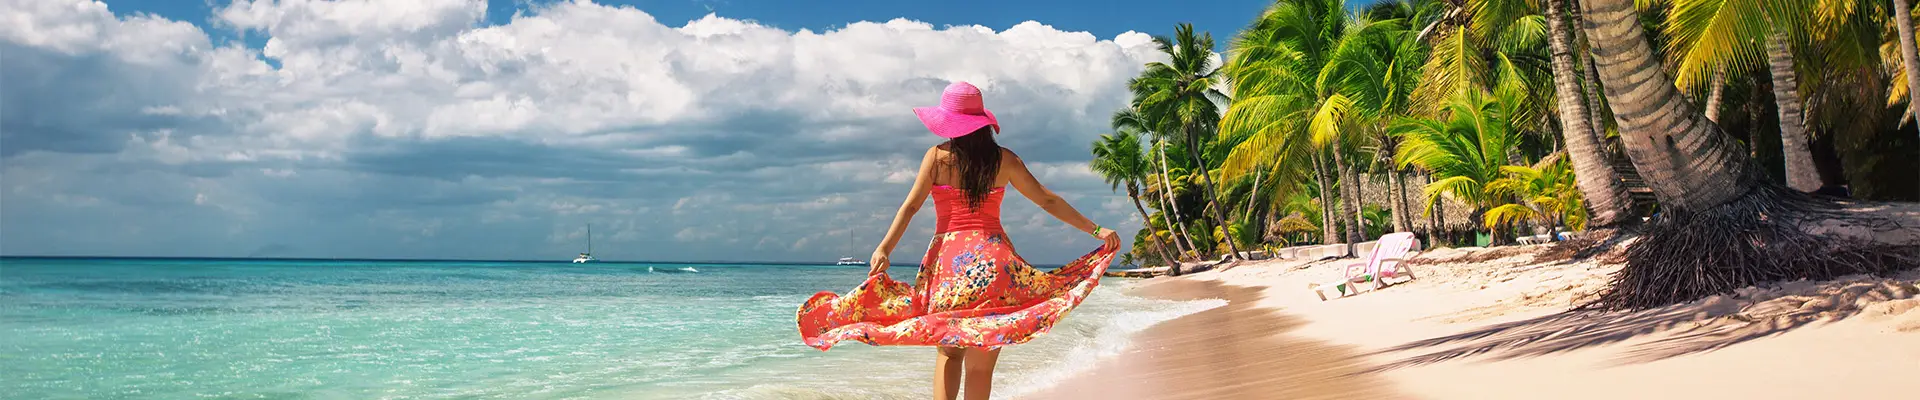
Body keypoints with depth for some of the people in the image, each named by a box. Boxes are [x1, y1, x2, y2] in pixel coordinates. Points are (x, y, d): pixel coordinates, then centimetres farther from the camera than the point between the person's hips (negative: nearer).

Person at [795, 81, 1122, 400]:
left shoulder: (937, 157, 2)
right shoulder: (1004, 160, 6)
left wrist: (884, 248, -5)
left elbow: (911, 206, -4)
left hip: (950, 258, -1)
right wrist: (1096, 230, 14)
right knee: (981, 362, 3)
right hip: (994, 259, 1)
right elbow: (1048, 200, 8)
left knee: (948, 351, 8)